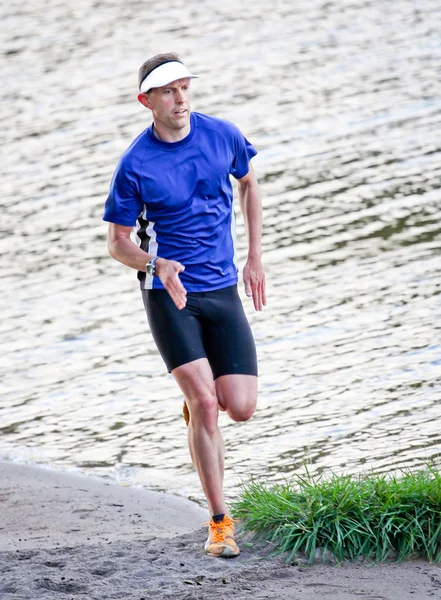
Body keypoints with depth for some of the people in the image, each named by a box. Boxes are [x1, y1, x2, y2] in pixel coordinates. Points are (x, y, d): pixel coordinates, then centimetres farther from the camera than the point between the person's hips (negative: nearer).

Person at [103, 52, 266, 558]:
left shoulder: (222, 135, -2)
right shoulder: (135, 165, -11)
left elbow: (248, 183, 19)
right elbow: (118, 242, -3)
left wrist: (255, 258, 15)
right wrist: (158, 264, -24)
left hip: (223, 291, 3)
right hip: (168, 293, -3)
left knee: (240, 408, -4)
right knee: (205, 405, -15)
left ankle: (197, 402, 34)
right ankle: (220, 522, -3)